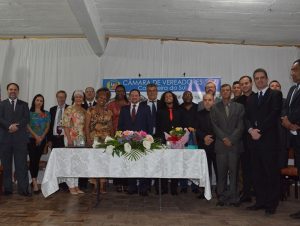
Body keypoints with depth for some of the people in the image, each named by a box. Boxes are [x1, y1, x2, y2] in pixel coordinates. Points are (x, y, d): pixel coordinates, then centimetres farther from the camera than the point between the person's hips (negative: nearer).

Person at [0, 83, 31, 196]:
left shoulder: (24, 104, 15)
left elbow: (26, 119, 2)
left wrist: (16, 125, -14)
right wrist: (9, 126, -17)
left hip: (20, 138, 0)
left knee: (21, 165, -3)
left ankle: (23, 189, -1)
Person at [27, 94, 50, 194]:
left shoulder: (46, 114, 13)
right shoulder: (29, 113, 4)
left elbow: (47, 127, 7)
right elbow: (28, 126, -3)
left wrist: (42, 137, -6)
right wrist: (36, 136, -11)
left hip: (42, 140, 3)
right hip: (31, 139, -3)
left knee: (37, 160, 5)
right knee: (32, 159, -9)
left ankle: (34, 181, 14)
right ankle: (35, 183, -11)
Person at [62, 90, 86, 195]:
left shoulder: (84, 111, 13)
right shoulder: (69, 109, -5)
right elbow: (66, 125, -10)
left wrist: (86, 139, 9)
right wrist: (69, 139, -17)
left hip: (81, 139, 6)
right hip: (71, 138, -6)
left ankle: (76, 186, 17)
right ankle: (71, 187, 5)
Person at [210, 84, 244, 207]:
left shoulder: (239, 107, 10)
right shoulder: (215, 108, 11)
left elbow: (240, 125, 2)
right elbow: (214, 125, 3)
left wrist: (231, 139, -8)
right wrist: (224, 138, -8)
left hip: (235, 143, 0)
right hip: (221, 144, 0)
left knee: (233, 171, 2)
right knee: (221, 171, 2)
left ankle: (234, 197, 9)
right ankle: (222, 197, 9)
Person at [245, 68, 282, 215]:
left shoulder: (275, 95, 2)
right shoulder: (251, 99, 20)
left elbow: (274, 115, -10)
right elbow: (247, 118, 12)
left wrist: (259, 131, -13)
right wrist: (251, 130, -7)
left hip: (269, 139, -6)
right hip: (254, 140, 6)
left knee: (271, 172, 0)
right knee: (257, 173, 8)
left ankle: (271, 204, 9)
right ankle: (260, 201, 18)